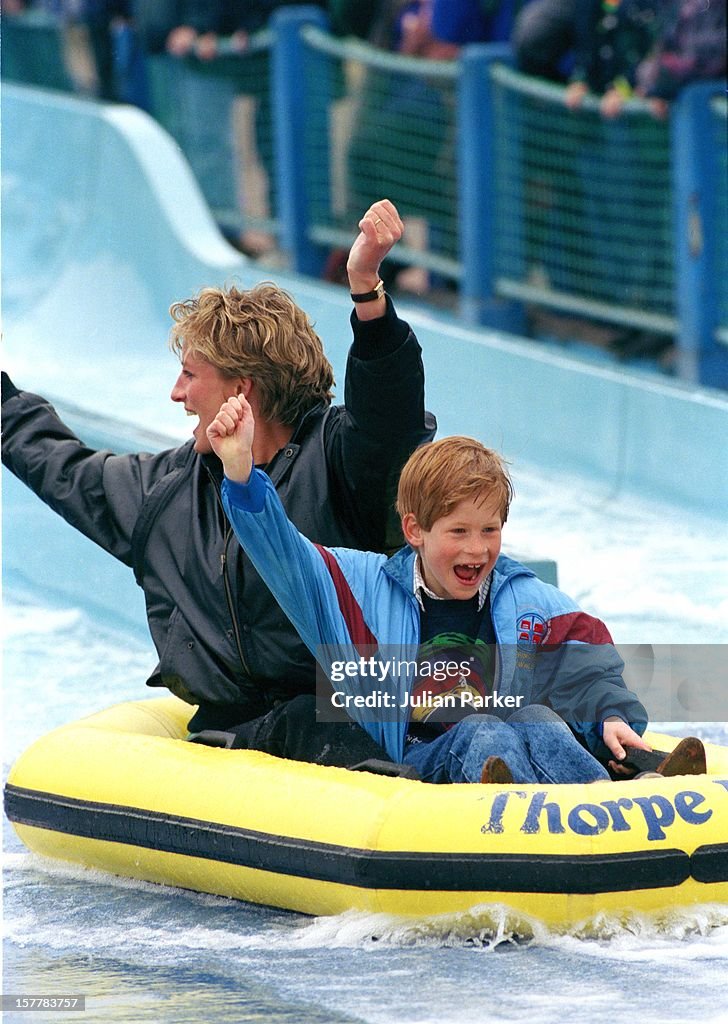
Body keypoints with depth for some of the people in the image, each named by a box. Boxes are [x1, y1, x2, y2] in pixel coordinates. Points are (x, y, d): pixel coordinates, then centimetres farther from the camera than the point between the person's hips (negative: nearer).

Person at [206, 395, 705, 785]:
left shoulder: (532, 601, 17)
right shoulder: (365, 587, 13)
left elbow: (590, 669, 8)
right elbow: (284, 556, 3)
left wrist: (612, 716, -15)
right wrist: (242, 473, -13)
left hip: (513, 742, 2)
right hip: (412, 760, -2)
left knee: (537, 720, -30)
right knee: (481, 735, -33)